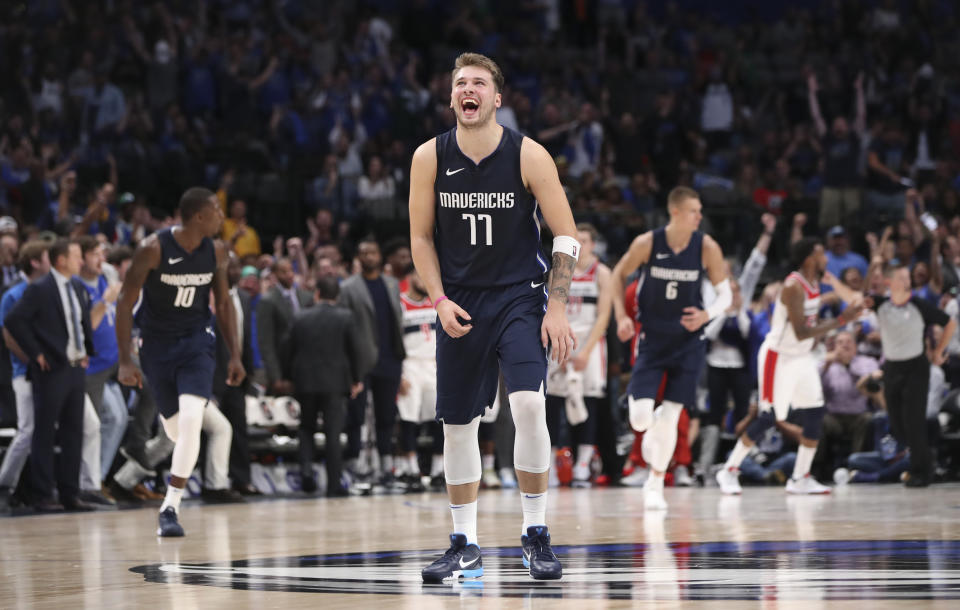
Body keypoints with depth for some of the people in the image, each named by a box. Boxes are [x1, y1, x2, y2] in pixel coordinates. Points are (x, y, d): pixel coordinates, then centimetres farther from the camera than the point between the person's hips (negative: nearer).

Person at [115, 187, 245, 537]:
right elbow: (126, 303, -12)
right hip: (157, 343, -1)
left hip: (196, 341, 1)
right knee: (174, 426, 9)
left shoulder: (216, 252, -6)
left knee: (190, 419, -20)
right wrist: (126, 361, -16)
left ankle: (170, 508, -17)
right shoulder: (153, 249, -18)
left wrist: (235, 356, 4)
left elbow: (224, 302, 8)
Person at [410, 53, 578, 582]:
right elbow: (421, 237, 6)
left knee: (528, 405, -21)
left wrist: (557, 307, -13)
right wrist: (440, 300, -6)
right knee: (458, 424, 6)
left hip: (519, 296, -3)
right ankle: (464, 546, 19)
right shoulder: (430, 158, -3)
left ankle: (536, 534, -8)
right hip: (459, 303, 3)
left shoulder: (528, 155, -10)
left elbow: (566, 235, -5)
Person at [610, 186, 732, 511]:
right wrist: (621, 315, -7)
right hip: (652, 338, 0)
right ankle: (652, 428, 27)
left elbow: (725, 293, -1)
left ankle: (656, 484, 13)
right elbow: (618, 275, 4)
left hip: (688, 340, 0)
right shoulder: (647, 243, -12)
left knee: (670, 417, -3)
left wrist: (707, 314, -20)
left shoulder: (707, 247, -10)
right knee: (640, 417, -11)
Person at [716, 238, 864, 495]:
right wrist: (840, 321, -30)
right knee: (769, 417, -6)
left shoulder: (816, 280, 3)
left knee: (816, 412, 1)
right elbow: (801, 333, -29)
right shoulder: (794, 287, -25)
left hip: (802, 356, 9)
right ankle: (729, 471, 7)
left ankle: (800, 479, 7)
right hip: (779, 357, -9)